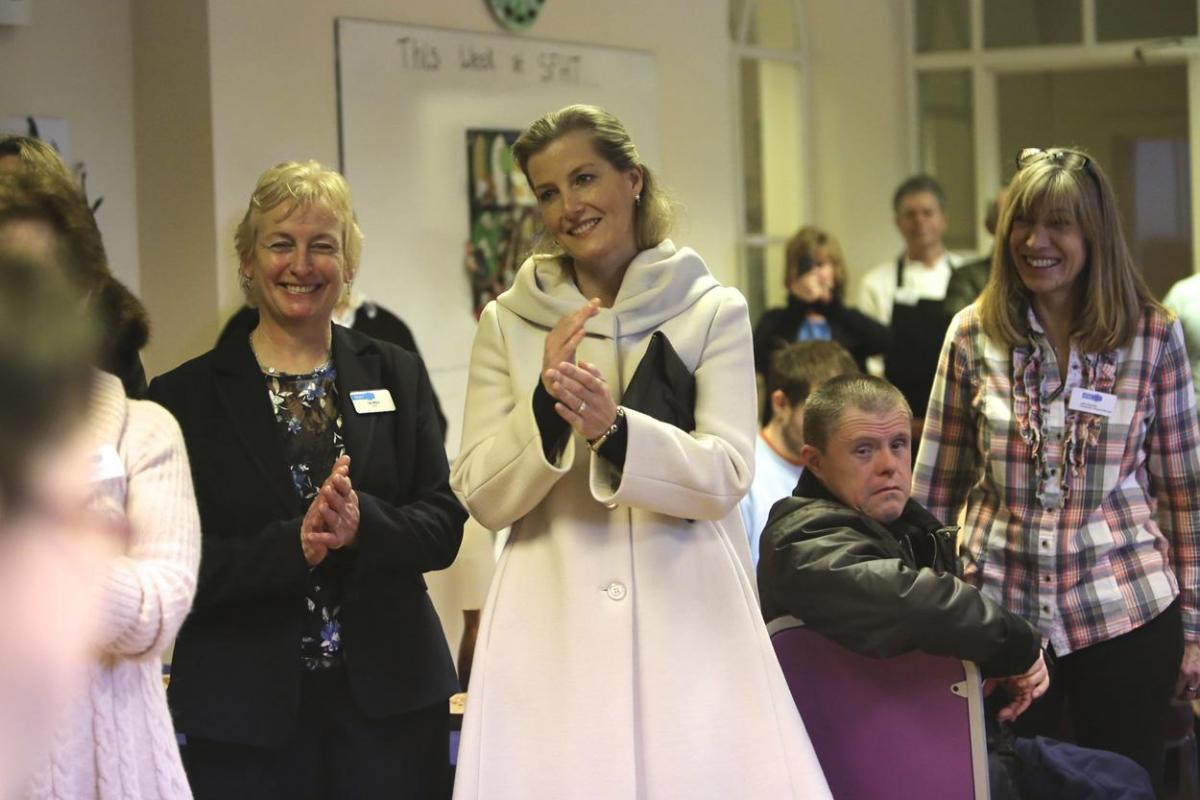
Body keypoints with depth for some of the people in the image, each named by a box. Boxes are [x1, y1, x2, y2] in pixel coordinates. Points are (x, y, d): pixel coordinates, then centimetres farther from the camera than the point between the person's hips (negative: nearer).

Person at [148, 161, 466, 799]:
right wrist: (293, 545, -19)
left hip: (389, 697, 2)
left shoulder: (398, 377, 9)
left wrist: (361, 523, -17)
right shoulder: (187, 395, 2)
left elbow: (444, 525, 3)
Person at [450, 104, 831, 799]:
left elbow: (725, 477, -7)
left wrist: (614, 429, -23)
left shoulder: (714, 311, 2)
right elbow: (483, 499, 1)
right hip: (553, 623, 1)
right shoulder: (509, 323, 6)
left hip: (687, 617, -1)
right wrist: (543, 402, -16)